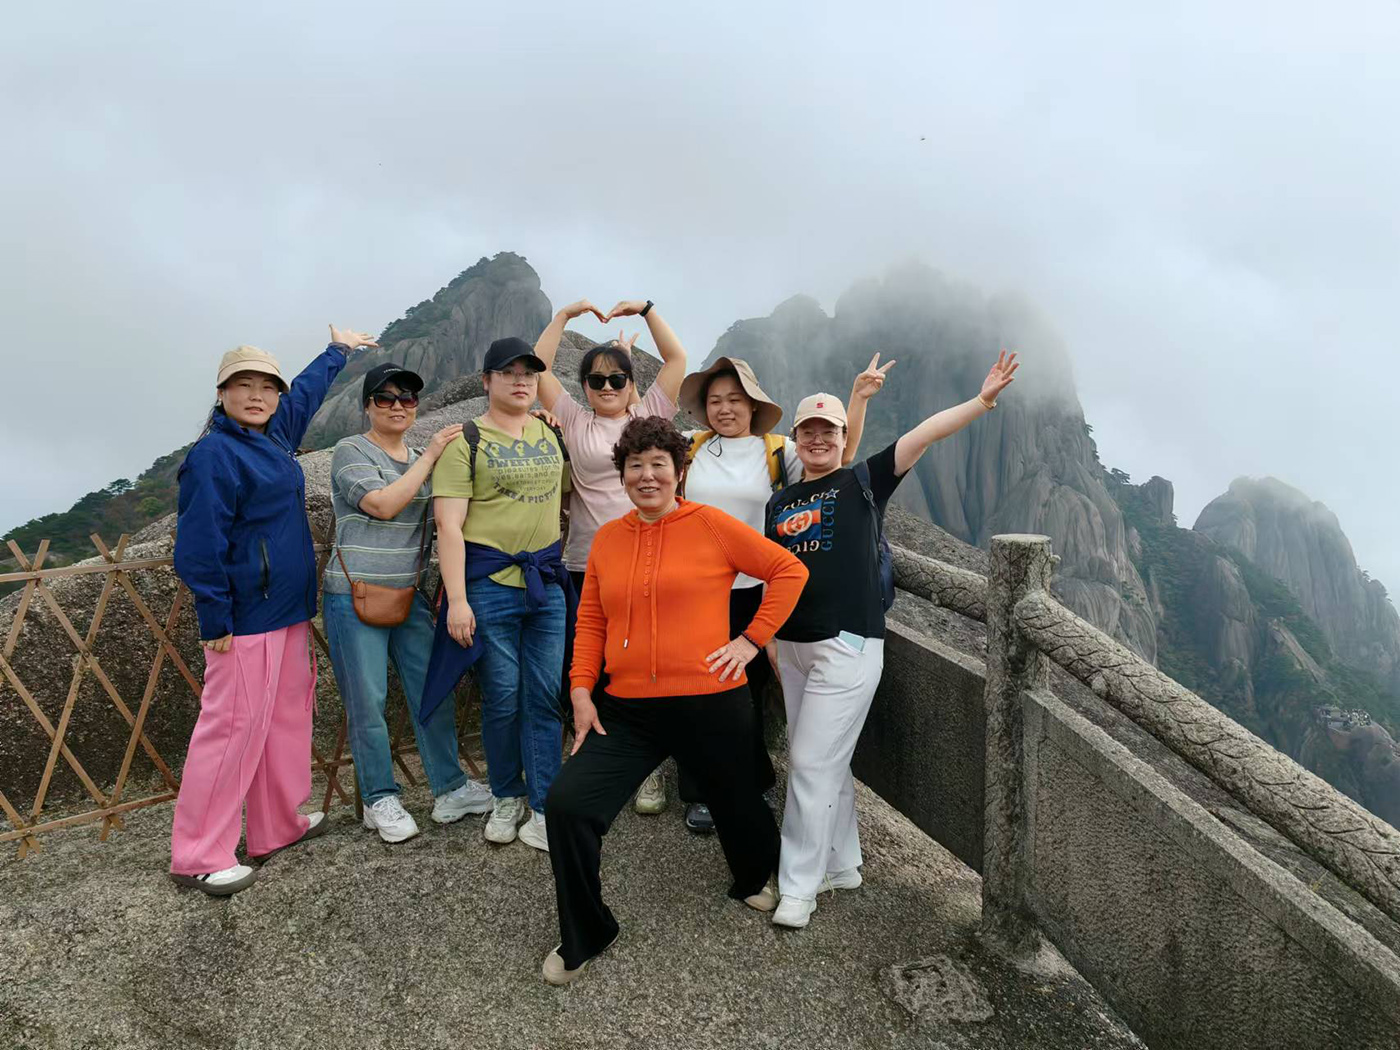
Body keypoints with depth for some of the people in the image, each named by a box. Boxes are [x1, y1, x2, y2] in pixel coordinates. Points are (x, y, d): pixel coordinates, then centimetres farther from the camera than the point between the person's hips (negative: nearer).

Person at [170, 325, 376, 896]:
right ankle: (197, 857, 6)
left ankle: (279, 824, 28)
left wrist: (338, 350, 44)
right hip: (247, 618, -9)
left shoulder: (274, 433, 11)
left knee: (287, 717, 15)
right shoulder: (214, 454, -15)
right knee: (233, 727, -5)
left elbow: (307, 391, 31)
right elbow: (200, 544, -18)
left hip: (288, 611, 9)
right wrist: (216, 619, -18)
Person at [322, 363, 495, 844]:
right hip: (354, 596, -6)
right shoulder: (351, 451, -3)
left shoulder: (424, 459, 17)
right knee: (367, 703, 1)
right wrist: (430, 455, -14)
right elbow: (383, 504, -18)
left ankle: (450, 789, 18)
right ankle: (379, 800, 15)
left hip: (410, 596, 6)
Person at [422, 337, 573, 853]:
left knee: (545, 697, 4)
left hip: (547, 580, 4)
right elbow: (448, 525, -9)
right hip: (489, 582, -4)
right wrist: (457, 599, -16)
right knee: (501, 698, 4)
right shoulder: (465, 441, -3)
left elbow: (565, 495, 22)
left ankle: (542, 807, 14)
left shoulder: (550, 435, 12)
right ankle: (506, 799, 24)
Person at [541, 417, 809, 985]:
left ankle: (754, 881, 56)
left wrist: (751, 639, -6)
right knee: (567, 805, -10)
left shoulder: (711, 526, -7)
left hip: (710, 705, -3)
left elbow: (789, 570, -2)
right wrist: (581, 689, 2)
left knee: (737, 804, 18)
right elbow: (591, 619, 11)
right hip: (626, 710, 3)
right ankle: (582, 938, 14)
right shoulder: (607, 539, 6)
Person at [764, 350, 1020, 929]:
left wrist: (982, 400, -22)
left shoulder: (863, 482, 1)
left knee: (814, 763, -6)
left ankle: (798, 888, 6)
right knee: (822, 762, 14)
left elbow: (921, 436, -11)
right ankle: (841, 865, 31)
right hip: (793, 645, 6)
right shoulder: (780, 502, 14)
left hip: (847, 645, -6)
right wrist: (770, 641, 13)